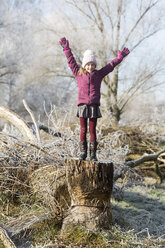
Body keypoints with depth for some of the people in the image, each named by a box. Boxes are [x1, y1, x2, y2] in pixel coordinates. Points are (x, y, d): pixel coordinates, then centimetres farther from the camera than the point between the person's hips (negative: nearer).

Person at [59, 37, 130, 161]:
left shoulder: (99, 74, 10)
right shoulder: (79, 73, 9)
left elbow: (111, 66, 14)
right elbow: (71, 61, 13)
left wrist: (120, 57, 13)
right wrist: (66, 48, 13)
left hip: (94, 105, 0)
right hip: (82, 104, 0)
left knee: (93, 130, 3)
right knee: (83, 130, 3)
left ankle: (93, 154, 7)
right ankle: (83, 153, 10)